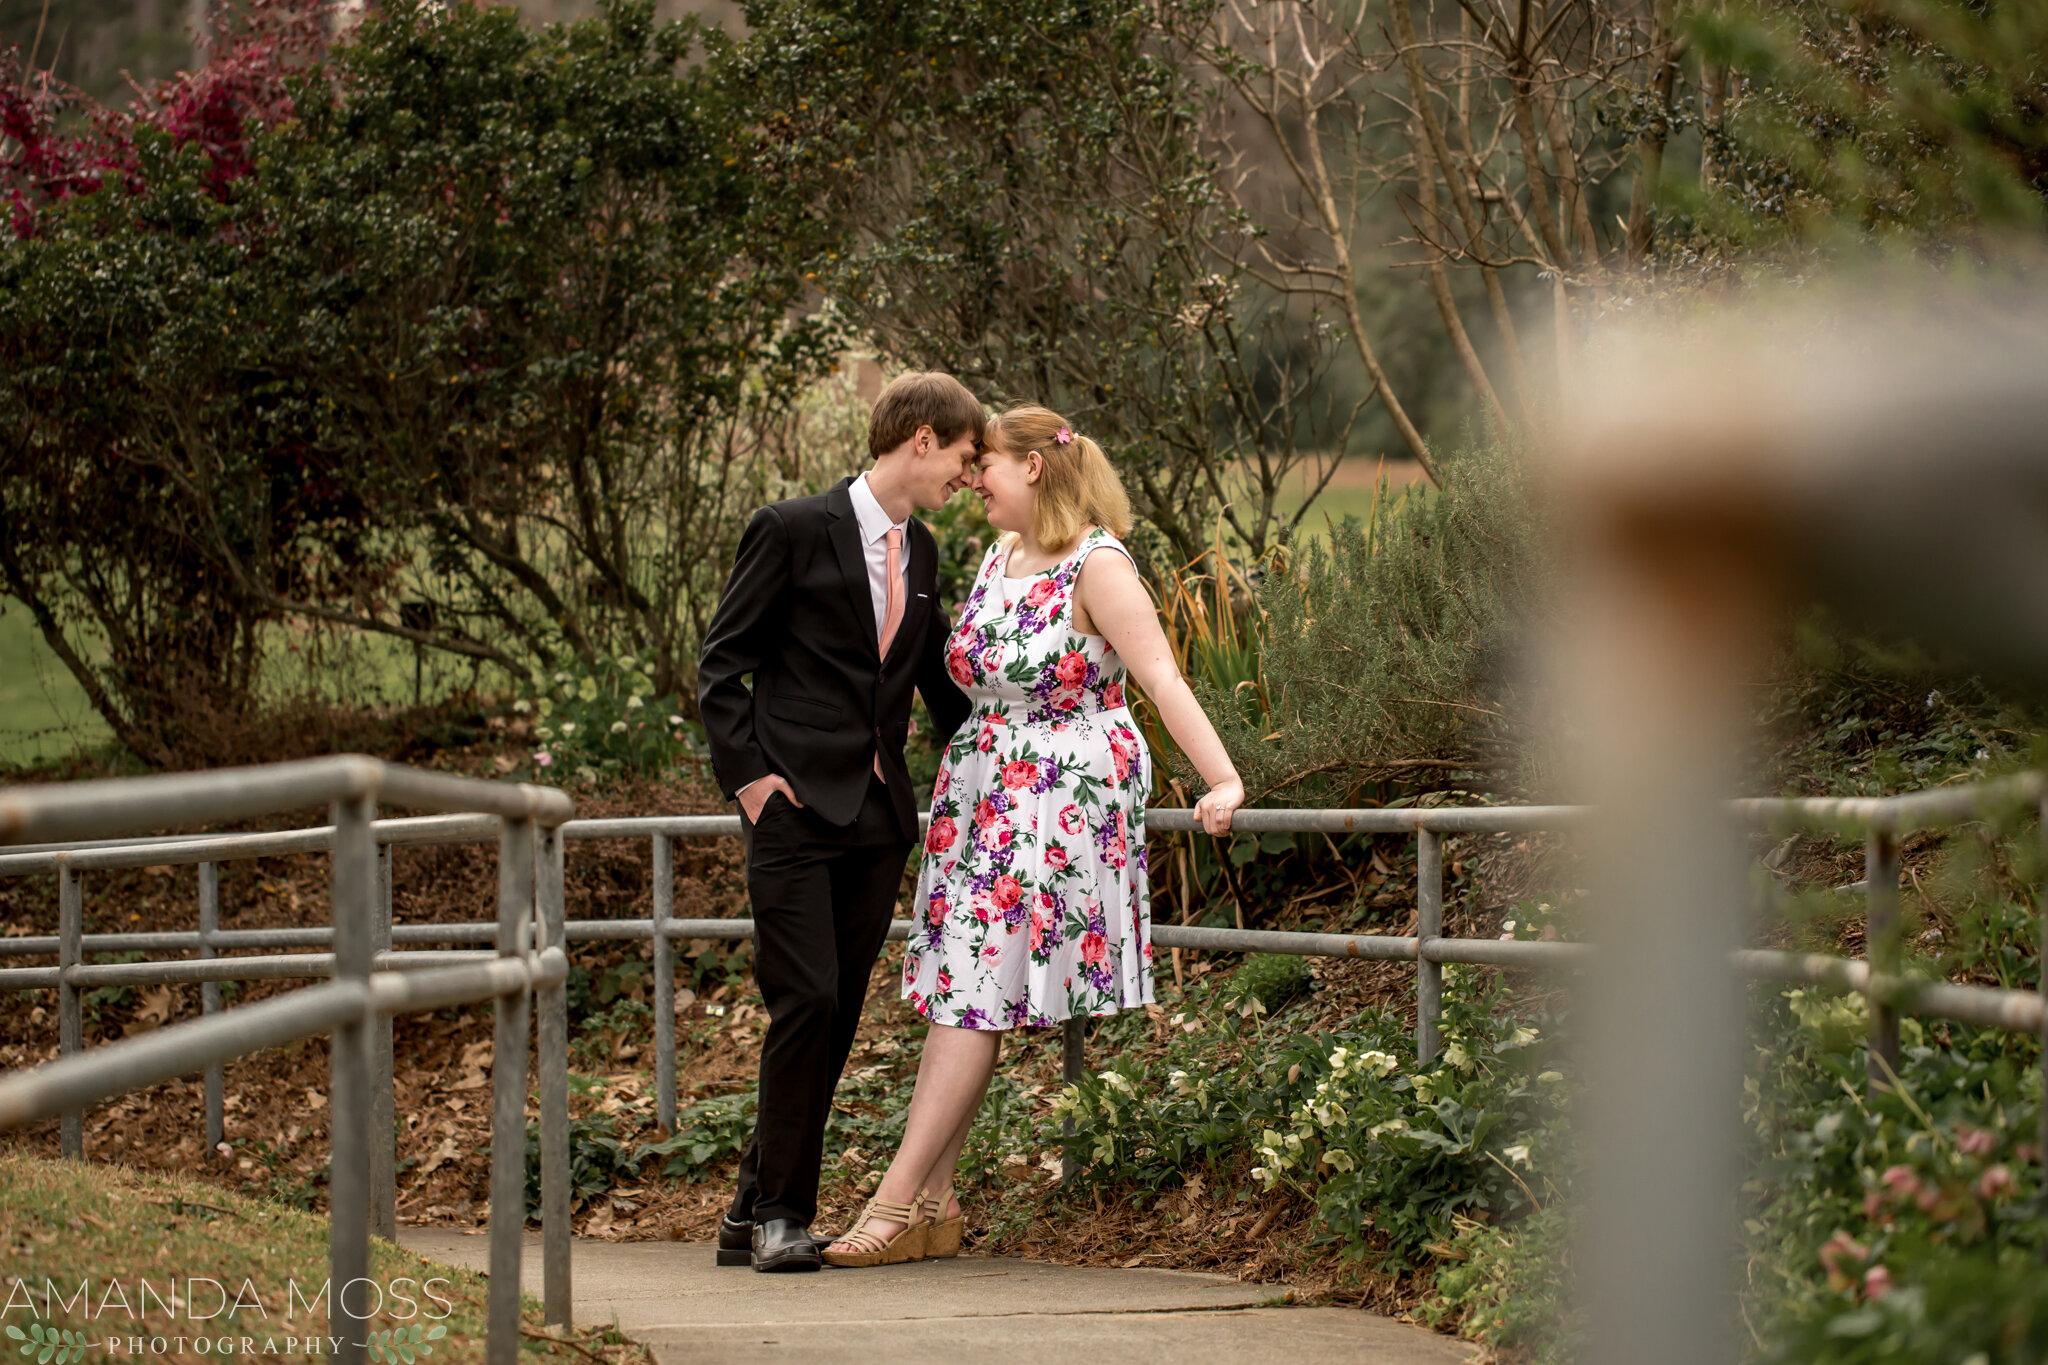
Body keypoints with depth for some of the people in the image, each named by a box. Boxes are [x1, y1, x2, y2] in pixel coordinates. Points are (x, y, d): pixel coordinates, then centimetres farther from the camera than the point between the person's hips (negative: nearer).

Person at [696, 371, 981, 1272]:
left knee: (838, 1015, 5)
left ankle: (753, 1215, 11)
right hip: (796, 806, -7)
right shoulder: (794, 531, -5)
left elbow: (939, 674, 28)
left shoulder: (919, 551, 15)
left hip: (877, 816, 7)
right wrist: (749, 774, -11)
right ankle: (780, 1214, -5)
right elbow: (720, 666, -3)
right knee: (806, 1002, -13)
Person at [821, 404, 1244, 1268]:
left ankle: (897, 1199, -10)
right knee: (954, 989, 5)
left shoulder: (1097, 566, -15)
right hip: (980, 795, 8)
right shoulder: (1001, 556, 11)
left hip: (1059, 800, -8)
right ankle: (933, 1204, 8)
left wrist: (1224, 782, -32)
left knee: (979, 990, -9)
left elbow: (1163, 681, -23)